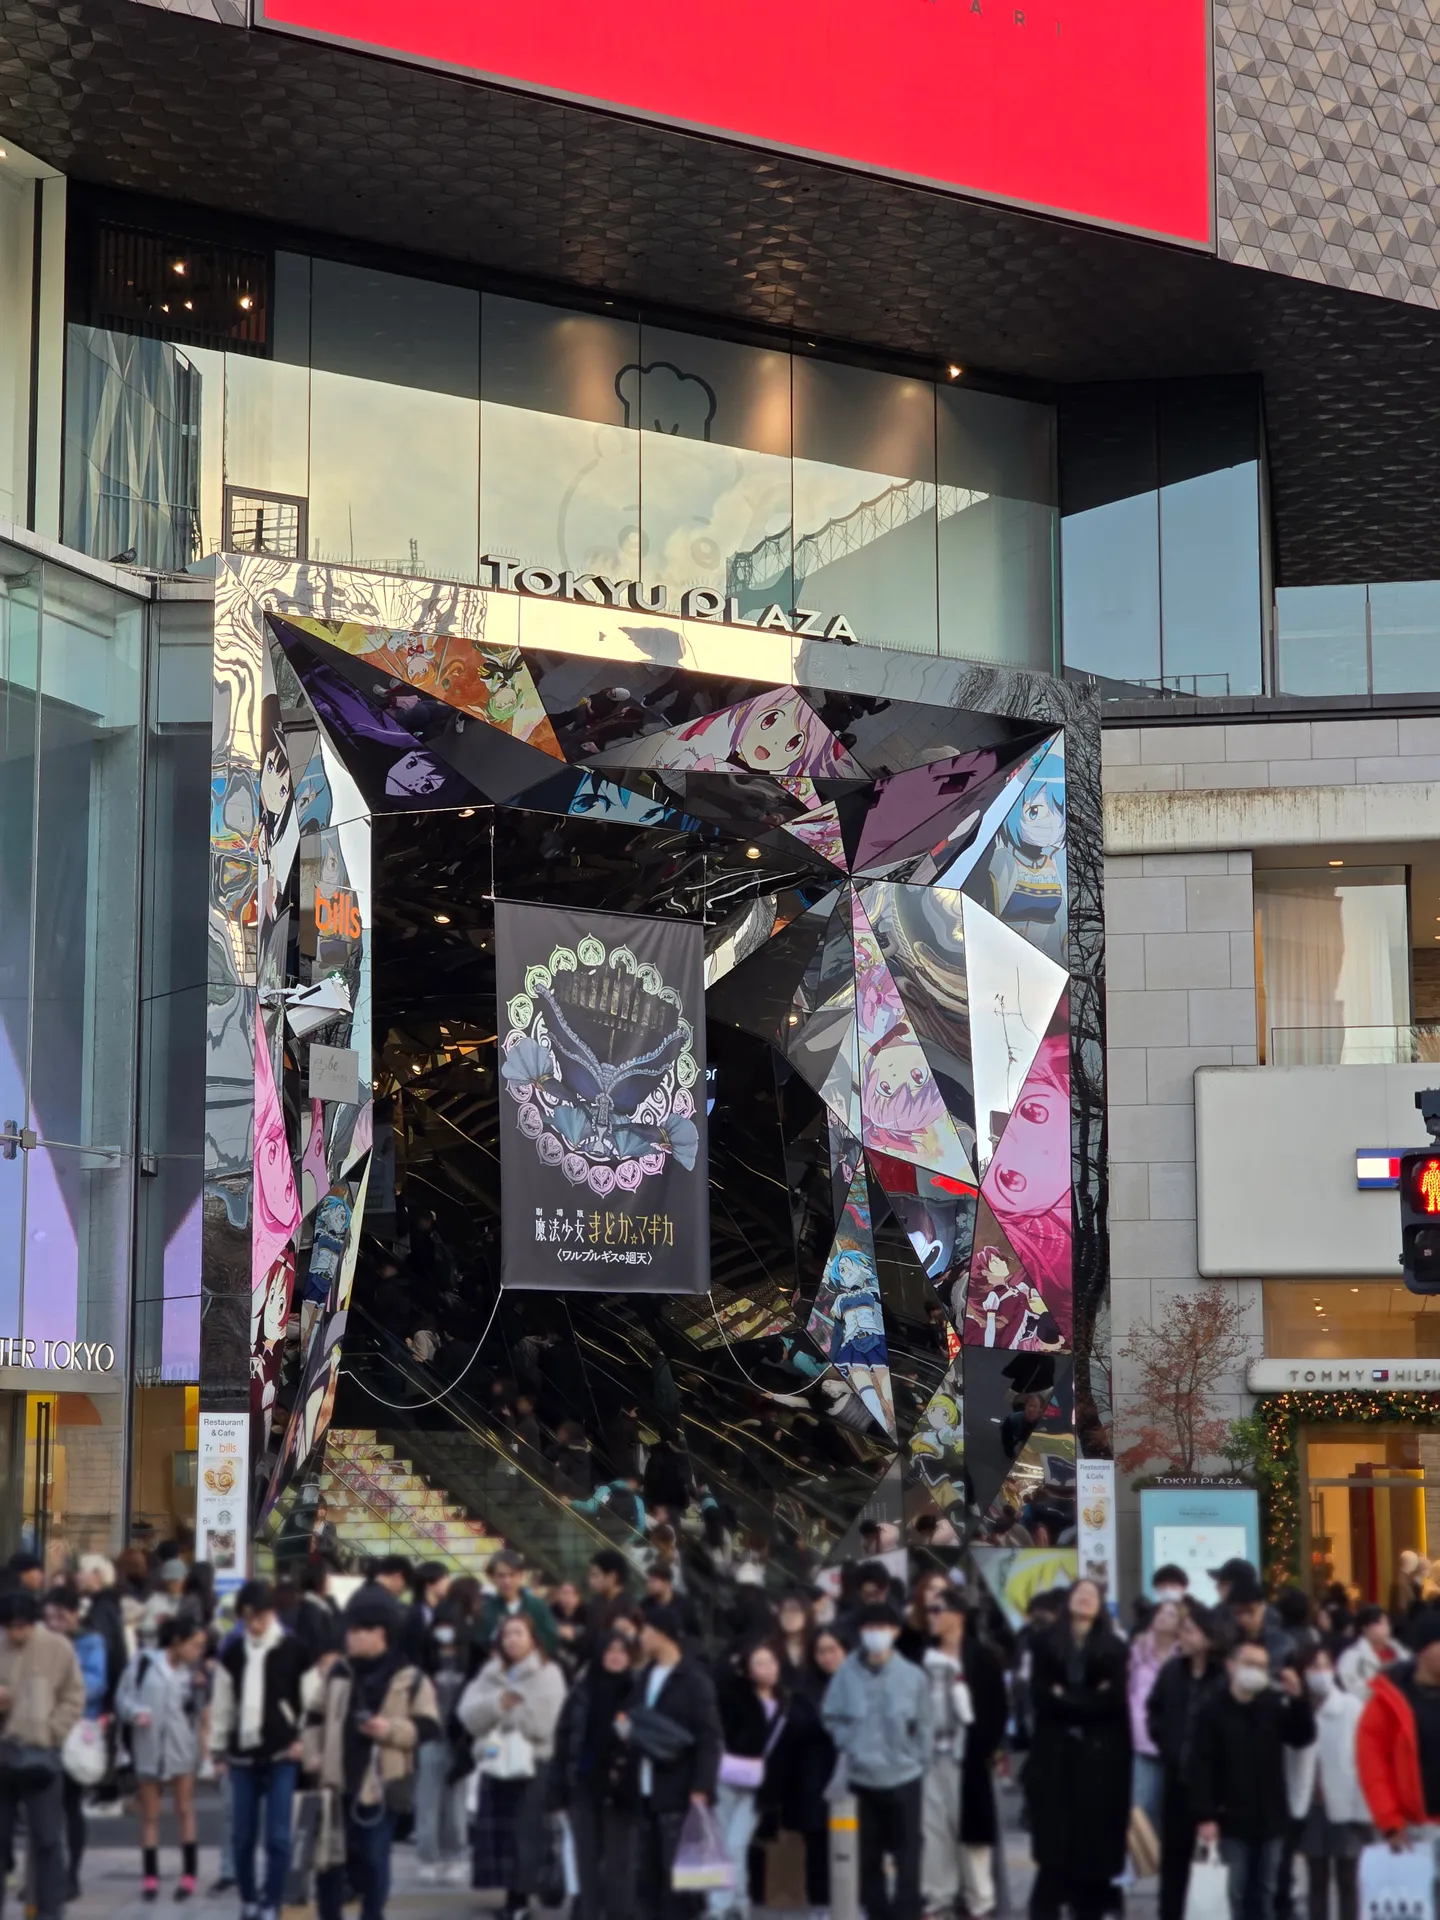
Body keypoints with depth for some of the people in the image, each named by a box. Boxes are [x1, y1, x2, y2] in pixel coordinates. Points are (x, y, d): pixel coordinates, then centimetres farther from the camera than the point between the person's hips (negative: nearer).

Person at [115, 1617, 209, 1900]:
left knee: (184, 1809, 3)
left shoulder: (191, 1671, 4)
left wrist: (199, 1688, -11)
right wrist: (136, 1712, -21)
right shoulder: (144, 1662, -6)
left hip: (182, 1746, 2)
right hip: (148, 1747, -2)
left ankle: (189, 1874, 7)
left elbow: (196, 1710, 5)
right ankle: (150, 1876, 12)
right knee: (149, 1814, 7)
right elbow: (123, 1697, -3)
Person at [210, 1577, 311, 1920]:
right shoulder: (232, 1652, 7)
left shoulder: (293, 1648, -4)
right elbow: (222, 1702, 11)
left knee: (278, 1835, -6)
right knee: (242, 1835, 9)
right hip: (242, 1753, 4)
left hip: (281, 1754, -3)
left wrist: (302, 1739, -5)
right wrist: (218, 1746, 10)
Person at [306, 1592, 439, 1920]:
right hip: (336, 1781, 4)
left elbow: (428, 1729, -7)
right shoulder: (337, 1671, 8)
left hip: (380, 1783, -4)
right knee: (328, 1856, 8)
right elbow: (315, 1716, 18)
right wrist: (313, 1755, 6)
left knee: (374, 1860, 2)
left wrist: (391, 1729, -22)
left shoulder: (410, 1678, -7)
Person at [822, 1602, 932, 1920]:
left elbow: (922, 1726, 0)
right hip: (861, 1778, 2)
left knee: (907, 1856, 2)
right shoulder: (847, 1673, -8)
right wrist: (849, 1745, -6)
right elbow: (832, 1716, 4)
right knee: (866, 1856, 11)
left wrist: (918, 1760, -2)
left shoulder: (913, 1676, -9)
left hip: (903, 1777, -1)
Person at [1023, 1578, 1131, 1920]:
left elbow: (1113, 1700, -5)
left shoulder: (1114, 1647, 8)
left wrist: (1066, 1698, -9)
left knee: (1095, 1840, 0)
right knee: (1054, 1841, -5)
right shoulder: (1046, 1644, 9)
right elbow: (1039, 1696, -3)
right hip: (1055, 1753, 0)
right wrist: (1089, 1700, -10)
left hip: (1100, 1754, 0)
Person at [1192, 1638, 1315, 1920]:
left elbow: (1303, 1737, -4)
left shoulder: (1276, 1704, 4)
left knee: (1264, 1890, 10)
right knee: (1236, 1891, 1)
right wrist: (1205, 1816, -17)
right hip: (1232, 1818, -3)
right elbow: (1202, 1767, -10)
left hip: (1271, 1816, 3)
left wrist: (1298, 1698, -18)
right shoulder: (1213, 1710, -8)